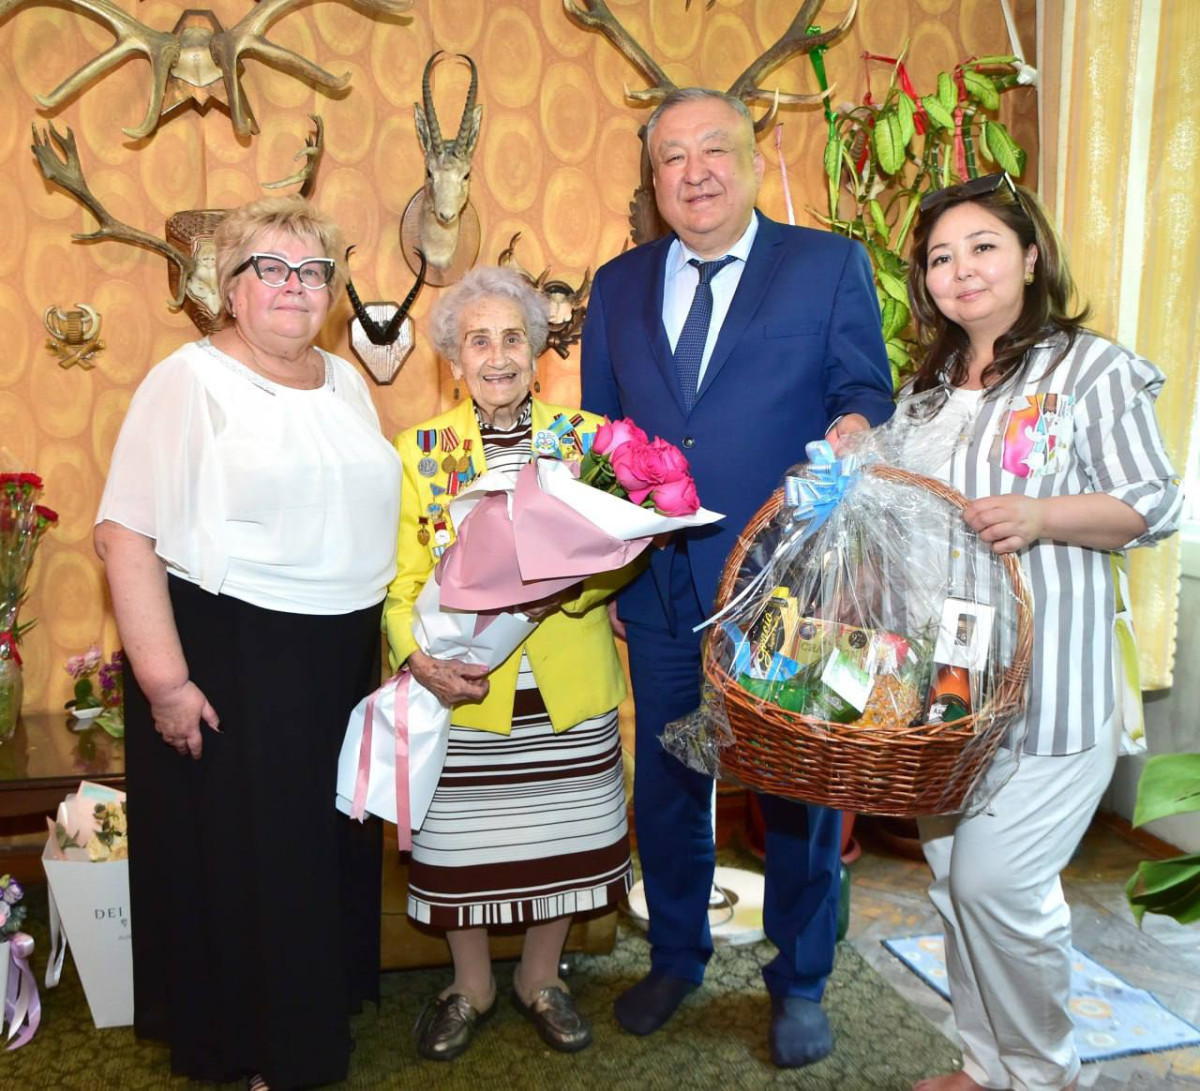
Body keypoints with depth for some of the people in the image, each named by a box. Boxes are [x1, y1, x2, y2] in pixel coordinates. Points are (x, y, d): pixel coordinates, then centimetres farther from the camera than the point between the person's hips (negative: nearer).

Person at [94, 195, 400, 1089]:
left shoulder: (346, 383, 10)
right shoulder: (191, 381, -9)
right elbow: (127, 535, -14)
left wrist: (384, 640, 14)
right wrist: (164, 680, -18)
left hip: (343, 657, 6)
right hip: (227, 661, -6)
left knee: (332, 843, 17)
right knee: (235, 854, 7)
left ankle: (318, 1008, 40)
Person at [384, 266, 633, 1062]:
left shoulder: (585, 438, 1)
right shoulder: (420, 450, -1)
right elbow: (399, 580, -5)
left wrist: (565, 585, -22)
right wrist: (419, 656, -22)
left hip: (569, 692, 1)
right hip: (462, 694, -1)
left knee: (559, 837, 14)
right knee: (462, 843, 12)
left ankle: (542, 978, 40)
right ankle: (470, 987, 38)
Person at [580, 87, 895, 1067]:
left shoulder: (831, 265, 1)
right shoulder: (618, 286, 12)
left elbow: (864, 392, -4)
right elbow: (597, 428, 14)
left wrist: (853, 430, -26)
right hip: (662, 583, 4)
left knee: (800, 790, 10)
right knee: (666, 785, 16)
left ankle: (800, 985, 33)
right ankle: (677, 958, 41)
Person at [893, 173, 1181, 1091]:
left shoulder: (1094, 369, -2)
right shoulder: (925, 394, 17)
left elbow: (1153, 504, -7)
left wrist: (1040, 516, -22)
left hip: (1048, 679, -6)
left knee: (997, 883, -8)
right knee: (955, 882, 13)